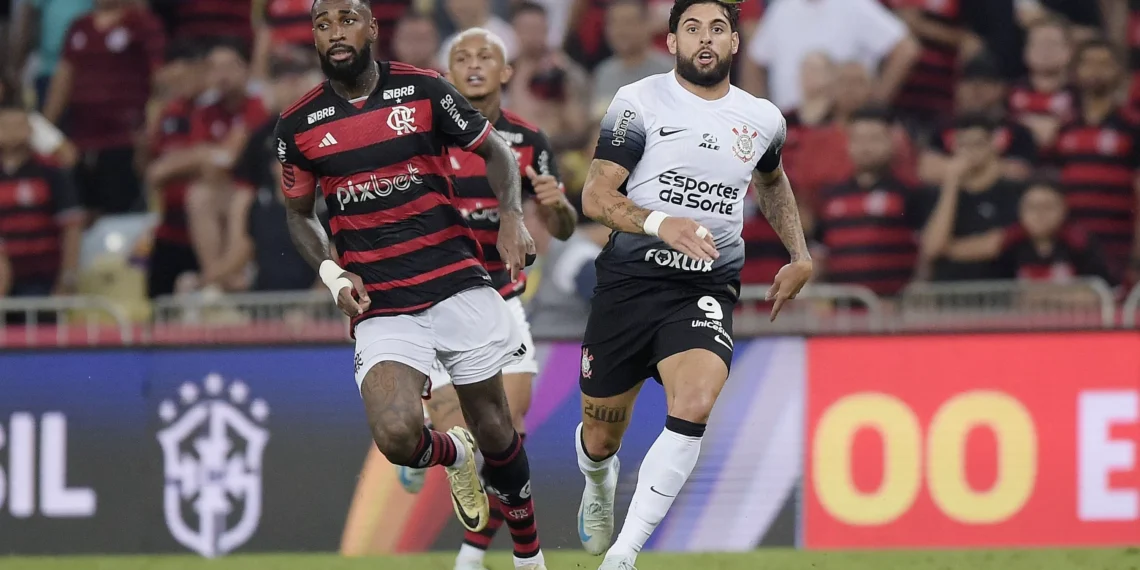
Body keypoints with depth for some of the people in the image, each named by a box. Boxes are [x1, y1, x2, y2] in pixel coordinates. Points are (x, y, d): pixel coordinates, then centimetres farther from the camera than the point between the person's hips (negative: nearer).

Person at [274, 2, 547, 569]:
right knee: (396, 437, -20)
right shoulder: (299, 124, 2)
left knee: (494, 427, 6)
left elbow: (496, 152, 9)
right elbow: (300, 214, 16)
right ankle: (454, 455, 17)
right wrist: (332, 274, -1)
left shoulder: (424, 90, -2)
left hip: (457, 283, 0)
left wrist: (511, 216, -9)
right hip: (379, 305, 0)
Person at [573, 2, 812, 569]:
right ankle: (599, 487, 48)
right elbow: (595, 197, -9)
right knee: (599, 440, 8)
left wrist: (799, 256, 24)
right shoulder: (641, 103, -5)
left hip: (707, 291, 2)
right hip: (630, 281, -2)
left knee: (695, 406, -27)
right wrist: (660, 223, -25)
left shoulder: (763, 120, 9)